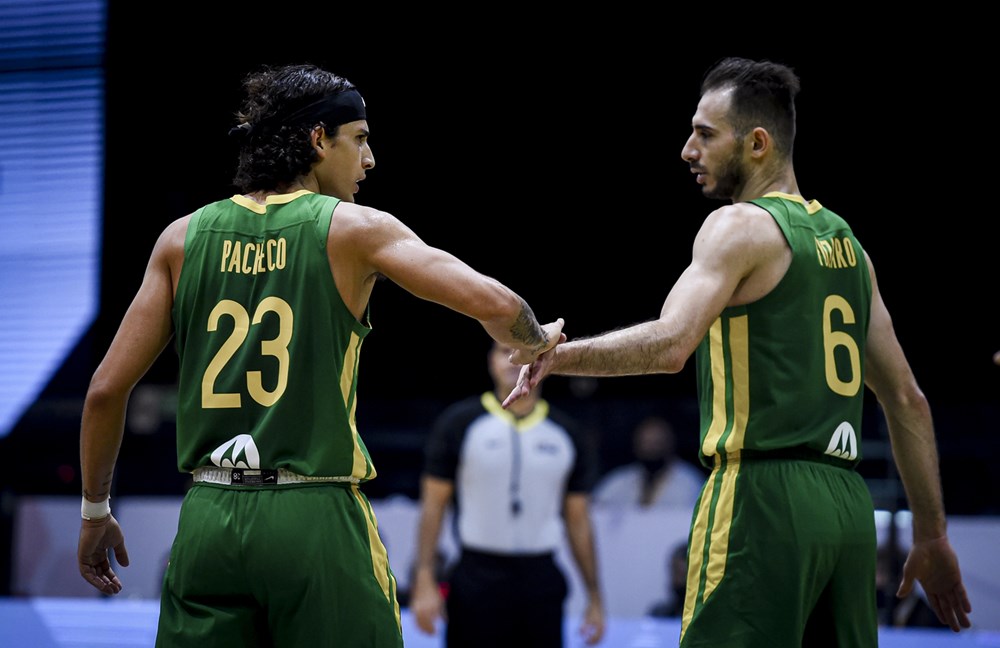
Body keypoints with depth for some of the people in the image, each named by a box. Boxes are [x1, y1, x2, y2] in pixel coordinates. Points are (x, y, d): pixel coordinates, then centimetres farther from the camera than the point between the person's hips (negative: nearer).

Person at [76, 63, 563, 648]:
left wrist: (96, 510, 18)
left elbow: (107, 389, 6)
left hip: (208, 520, 4)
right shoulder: (354, 229, -2)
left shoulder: (184, 237, 8)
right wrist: (537, 342, 12)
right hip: (317, 518, -3)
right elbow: (495, 304, -11)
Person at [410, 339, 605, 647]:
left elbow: (578, 521, 13)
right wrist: (425, 582, -8)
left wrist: (595, 598, 10)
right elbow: (432, 506, 0)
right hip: (476, 579, -2)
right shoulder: (459, 422, 1)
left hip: (541, 582, 3)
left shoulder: (565, 433, 9)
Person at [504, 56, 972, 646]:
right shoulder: (845, 239, 19)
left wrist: (556, 355, -9)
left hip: (763, 493, -8)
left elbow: (670, 345, -22)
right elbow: (907, 400, 19)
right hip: (848, 503, 8)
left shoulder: (741, 226, -5)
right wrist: (933, 535, 22)